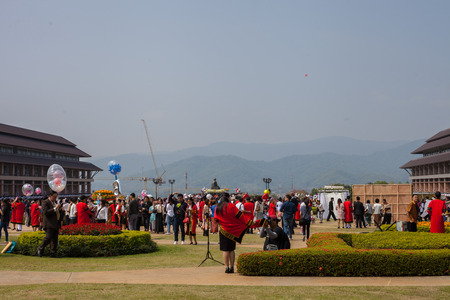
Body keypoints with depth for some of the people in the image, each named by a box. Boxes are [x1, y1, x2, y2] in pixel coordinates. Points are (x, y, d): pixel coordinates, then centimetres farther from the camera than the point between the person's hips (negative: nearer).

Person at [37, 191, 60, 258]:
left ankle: (53, 253, 6)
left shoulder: (55, 202, 21)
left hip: (55, 224, 8)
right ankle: (40, 248, 5)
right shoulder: (45, 202, -7)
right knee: (48, 237, -16)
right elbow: (45, 212, -21)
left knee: (55, 239, 4)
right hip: (49, 224, -8)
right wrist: (55, 208, -21)